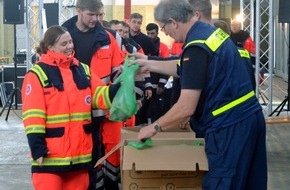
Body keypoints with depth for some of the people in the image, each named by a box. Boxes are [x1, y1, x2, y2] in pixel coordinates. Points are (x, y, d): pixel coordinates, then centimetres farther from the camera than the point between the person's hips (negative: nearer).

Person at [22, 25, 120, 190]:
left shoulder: (83, 70, 13)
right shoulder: (37, 74, -4)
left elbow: (101, 96, 7)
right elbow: (33, 116, -10)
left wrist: (119, 87, -13)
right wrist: (37, 148, -16)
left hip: (79, 152, 6)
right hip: (51, 155, -5)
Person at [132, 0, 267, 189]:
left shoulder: (197, 46, -18)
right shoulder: (212, 32, 11)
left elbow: (186, 108, -20)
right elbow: (184, 69, 28)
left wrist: (154, 127, -5)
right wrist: (149, 64, 31)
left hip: (229, 126, -9)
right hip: (249, 116, 10)